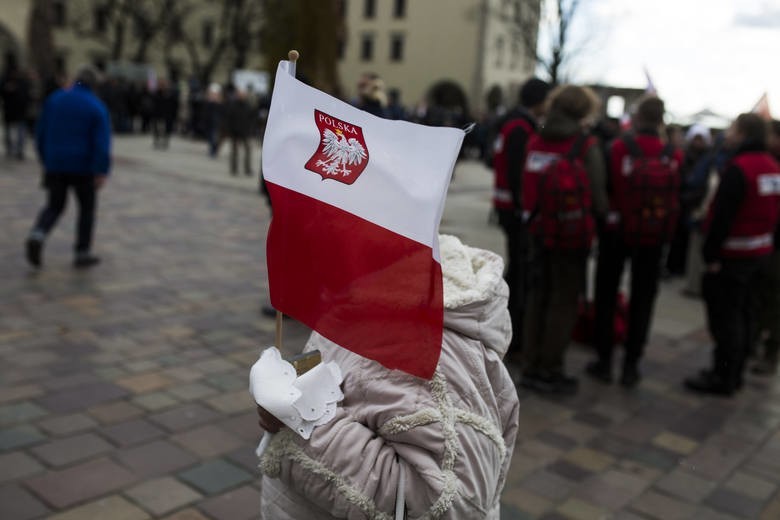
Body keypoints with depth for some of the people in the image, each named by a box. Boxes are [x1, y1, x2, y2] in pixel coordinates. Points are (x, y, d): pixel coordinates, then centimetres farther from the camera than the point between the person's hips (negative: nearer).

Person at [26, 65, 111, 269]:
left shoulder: (54, 99, 4)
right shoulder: (97, 107, -7)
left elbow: (41, 132, 8)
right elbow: (102, 142, -17)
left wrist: (45, 159, 19)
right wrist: (102, 171, -18)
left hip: (56, 164, 3)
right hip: (83, 166, -3)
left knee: (54, 206, 16)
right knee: (87, 208, 12)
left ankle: (37, 235, -11)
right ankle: (83, 254, 13)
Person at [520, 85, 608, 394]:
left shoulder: (536, 142, 0)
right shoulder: (587, 146, -13)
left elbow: (528, 188, 2)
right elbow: (597, 195, -10)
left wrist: (534, 218, 11)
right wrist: (600, 217, 9)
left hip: (540, 232, 5)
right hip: (573, 235, -4)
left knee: (538, 297, 15)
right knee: (564, 302, 6)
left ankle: (531, 367, 22)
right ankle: (550, 371, 13)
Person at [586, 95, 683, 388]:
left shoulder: (619, 148, -13)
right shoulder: (673, 156, -7)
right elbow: (677, 200, 1)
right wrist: (667, 233, 13)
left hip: (616, 232, -1)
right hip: (653, 237, 2)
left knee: (606, 297, 12)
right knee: (642, 300, 13)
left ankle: (604, 361, 16)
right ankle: (631, 365, 17)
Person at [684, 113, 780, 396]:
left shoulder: (738, 168, -20)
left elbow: (722, 216, -22)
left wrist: (711, 254, -19)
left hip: (733, 254, -9)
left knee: (724, 315, -2)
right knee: (743, 313, 16)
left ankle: (723, 377, 5)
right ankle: (734, 373, 26)